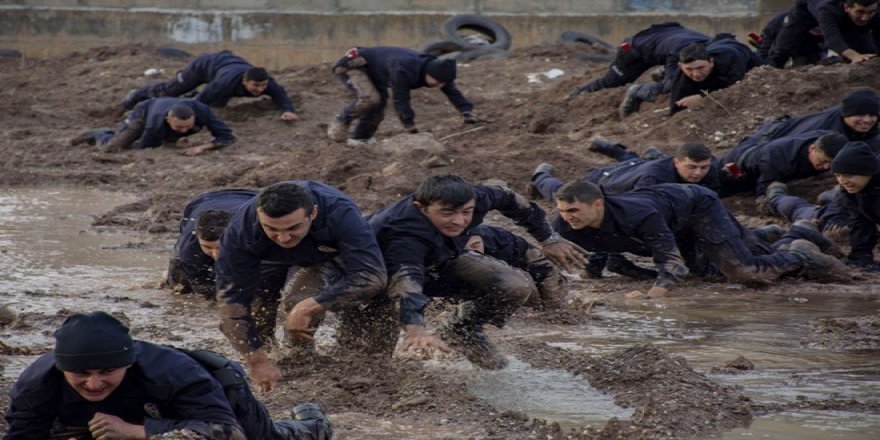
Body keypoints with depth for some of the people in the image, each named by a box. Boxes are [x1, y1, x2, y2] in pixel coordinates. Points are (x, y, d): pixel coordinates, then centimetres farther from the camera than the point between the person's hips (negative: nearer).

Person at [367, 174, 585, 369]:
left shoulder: (476, 198, -28)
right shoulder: (403, 234, -48)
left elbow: (508, 199, -6)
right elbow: (406, 280, -65)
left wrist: (548, 239, 3)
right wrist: (415, 328, -83)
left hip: (441, 261, 4)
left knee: (517, 286, -13)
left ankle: (460, 332, 11)